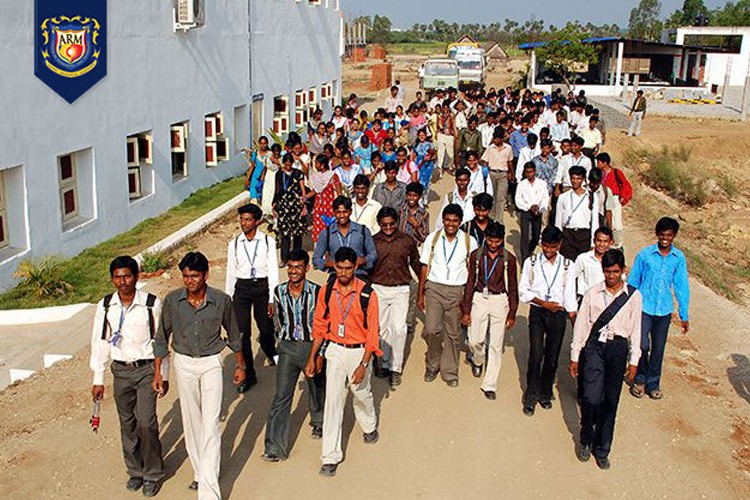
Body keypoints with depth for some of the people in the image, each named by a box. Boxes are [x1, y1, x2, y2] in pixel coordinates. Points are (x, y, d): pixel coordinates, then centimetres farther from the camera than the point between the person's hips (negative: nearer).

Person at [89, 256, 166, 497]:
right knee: (127, 424, 13)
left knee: (146, 422, -9)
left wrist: (164, 375, 1)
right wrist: (98, 380, 6)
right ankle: (135, 471, 31)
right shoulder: (105, 307, -4)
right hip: (121, 371, 3)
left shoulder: (152, 304, -12)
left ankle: (153, 473, 11)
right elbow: (100, 343, 4)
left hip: (147, 369, -3)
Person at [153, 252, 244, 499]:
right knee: (191, 422, 11)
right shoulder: (172, 300, -10)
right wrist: (157, 372, 2)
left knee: (211, 424, -8)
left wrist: (241, 365, 11)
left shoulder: (221, 300, -13)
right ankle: (200, 472, 29)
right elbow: (162, 338, 2)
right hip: (184, 363, 2)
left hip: (211, 363, -2)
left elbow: (233, 334, 3)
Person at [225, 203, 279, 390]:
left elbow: (273, 271, -3)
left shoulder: (267, 242, -3)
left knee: (266, 329, 8)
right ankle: (249, 374, 11)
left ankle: (271, 352, 45)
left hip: (263, 286, -1)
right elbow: (230, 272, 10)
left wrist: (272, 299, -6)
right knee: (242, 332, -1)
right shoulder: (234, 244, 3)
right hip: (241, 287, 1)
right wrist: (228, 299, 11)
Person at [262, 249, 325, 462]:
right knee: (282, 396, -4)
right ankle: (275, 447, -1)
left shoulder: (316, 292, -14)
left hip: (312, 346, -1)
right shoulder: (279, 292, -4)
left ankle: (319, 423, 49)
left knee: (317, 389, 19)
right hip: (288, 347, 2)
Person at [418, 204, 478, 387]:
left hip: (457, 291, 0)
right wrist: (420, 294, 4)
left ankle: (449, 372, 22)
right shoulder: (433, 238, 1)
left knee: (453, 334, 7)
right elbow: (425, 267, 5)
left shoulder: (469, 241, -1)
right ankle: (432, 365, 16)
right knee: (431, 330, -8)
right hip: (434, 288, 0)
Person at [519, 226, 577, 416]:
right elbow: (523, 291, 0)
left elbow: (570, 297, 5)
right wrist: (544, 303, -10)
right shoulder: (531, 262, -1)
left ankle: (545, 394, 26)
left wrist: (575, 323, 4)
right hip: (537, 313, -1)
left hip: (558, 314, 1)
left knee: (552, 357, 7)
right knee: (536, 355, -7)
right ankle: (531, 397, 6)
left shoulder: (567, 266, 1)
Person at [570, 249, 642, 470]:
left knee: (610, 402, 5)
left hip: (618, 347, 1)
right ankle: (586, 440, 17)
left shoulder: (633, 296, 0)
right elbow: (581, 325, 3)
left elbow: (635, 329, 6)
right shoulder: (592, 293, -2)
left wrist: (634, 361, 6)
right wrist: (575, 357, 5)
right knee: (592, 398, -10)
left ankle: (602, 450, 20)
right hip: (595, 346, -1)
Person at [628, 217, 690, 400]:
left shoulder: (679, 258, 0)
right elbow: (632, 282, 2)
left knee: (658, 349, 9)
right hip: (644, 308, -2)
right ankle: (640, 379, 17)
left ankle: (653, 383, 28)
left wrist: (684, 316, 8)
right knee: (642, 346, -7)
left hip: (664, 310, 2)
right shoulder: (645, 254, -6)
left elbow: (681, 286, 6)